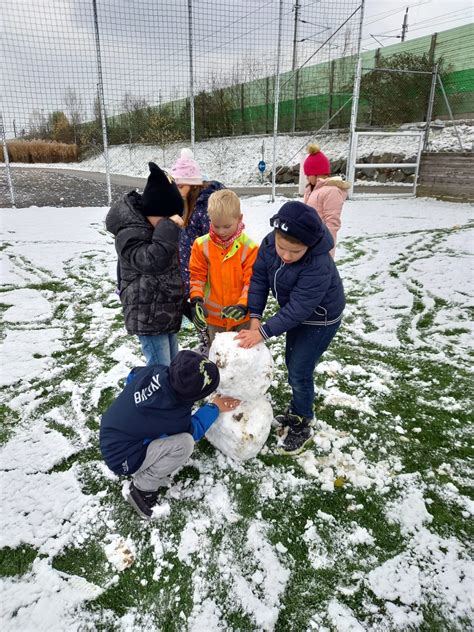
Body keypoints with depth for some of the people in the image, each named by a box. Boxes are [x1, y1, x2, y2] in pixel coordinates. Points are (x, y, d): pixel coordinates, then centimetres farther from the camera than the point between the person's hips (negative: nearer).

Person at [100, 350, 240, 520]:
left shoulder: (156, 371, -18)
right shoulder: (172, 415, -34)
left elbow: (133, 375, 8)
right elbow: (193, 430, -8)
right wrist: (215, 408, 2)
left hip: (111, 436, 8)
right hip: (122, 458, -8)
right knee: (184, 443, -24)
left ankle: (145, 472, 13)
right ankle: (142, 488, -5)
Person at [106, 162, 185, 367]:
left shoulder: (153, 226, 10)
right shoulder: (128, 235, -19)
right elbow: (154, 260, -34)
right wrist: (169, 227, -31)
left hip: (167, 312, 9)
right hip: (148, 317, -9)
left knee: (173, 366, 18)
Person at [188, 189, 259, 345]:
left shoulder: (249, 247, -13)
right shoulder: (201, 245, -7)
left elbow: (252, 281, -12)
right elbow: (197, 276, -3)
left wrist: (243, 305, -26)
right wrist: (196, 300, -18)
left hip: (242, 316, -1)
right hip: (213, 315, 2)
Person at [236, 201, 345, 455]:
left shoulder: (318, 266, -39)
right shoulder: (269, 243, -20)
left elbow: (298, 309, -36)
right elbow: (259, 277, -11)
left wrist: (263, 332, -34)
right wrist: (255, 316, -19)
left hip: (320, 320, -7)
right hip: (297, 314, 7)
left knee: (300, 372, -3)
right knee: (291, 363, 20)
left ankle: (302, 426, 20)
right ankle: (297, 410, 43)